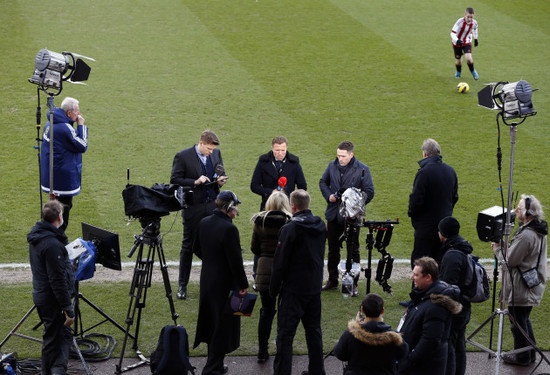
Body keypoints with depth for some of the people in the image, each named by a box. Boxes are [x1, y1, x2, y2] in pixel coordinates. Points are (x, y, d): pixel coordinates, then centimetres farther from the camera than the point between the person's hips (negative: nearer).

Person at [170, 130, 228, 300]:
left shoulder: (216, 153, 6)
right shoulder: (183, 156, -10)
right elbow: (174, 180, -9)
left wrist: (220, 180, -4)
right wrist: (195, 182, -20)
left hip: (213, 205, 4)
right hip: (193, 208, -4)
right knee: (188, 246, 4)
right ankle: (182, 285, 13)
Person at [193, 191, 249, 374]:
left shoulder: (204, 223, 2)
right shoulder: (229, 229, -23)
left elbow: (196, 249, 15)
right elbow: (235, 261, -21)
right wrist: (243, 285, -12)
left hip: (207, 281, 8)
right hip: (225, 284, -8)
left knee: (211, 324, 18)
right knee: (223, 327, 2)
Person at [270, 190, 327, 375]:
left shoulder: (290, 229, -17)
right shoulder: (320, 225, 3)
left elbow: (280, 262, -14)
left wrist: (273, 288, -5)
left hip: (293, 289, -7)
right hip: (315, 286, 7)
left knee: (285, 333, -1)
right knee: (314, 330, 17)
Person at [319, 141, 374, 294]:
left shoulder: (362, 169, -10)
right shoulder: (332, 166, 4)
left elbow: (369, 192, -8)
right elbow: (323, 182, 18)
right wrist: (328, 195, -1)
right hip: (333, 215, 4)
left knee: (353, 251, 4)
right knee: (333, 249, 13)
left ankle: (353, 283, 13)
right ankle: (332, 280, 26)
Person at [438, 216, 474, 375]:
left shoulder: (452, 256, -22)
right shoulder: (464, 251, 10)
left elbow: (448, 286, -25)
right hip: (464, 308, 10)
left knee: (447, 347, -3)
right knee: (459, 346, 18)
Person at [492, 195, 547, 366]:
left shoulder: (526, 236, -27)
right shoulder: (539, 230, 5)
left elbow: (509, 260, -20)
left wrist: (498, 248, -3)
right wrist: (503, 247, 7)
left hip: (520, 290, -10)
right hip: (533, 286, 10)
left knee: (518, 322, 5)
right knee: (524, 319, 23)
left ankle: (522, 357, 17)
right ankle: (530, 353, 33)